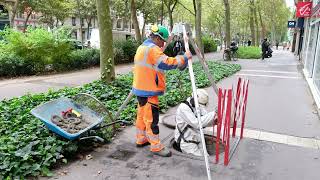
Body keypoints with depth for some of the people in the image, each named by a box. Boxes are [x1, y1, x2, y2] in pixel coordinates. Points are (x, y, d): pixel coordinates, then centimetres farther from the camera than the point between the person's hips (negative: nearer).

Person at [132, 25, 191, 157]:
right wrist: (184, 57, -16)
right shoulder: (152, 49, -16)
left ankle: (141, 139, 29)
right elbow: (167, 63, -26)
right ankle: (156, 146, 3)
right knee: (151, 118, -5)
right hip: (149, 90, -10)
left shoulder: (142, 47, 16)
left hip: (140, 88, 10)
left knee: (142, 115, 17)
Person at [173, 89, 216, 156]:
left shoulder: (199, 106, 1)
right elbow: (196, 123, -32)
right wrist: (212, 115, -34)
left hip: (196, 139, 8)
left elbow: (205, 121, -1)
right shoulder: (184, 107, -23)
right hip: (186, 142, -8)